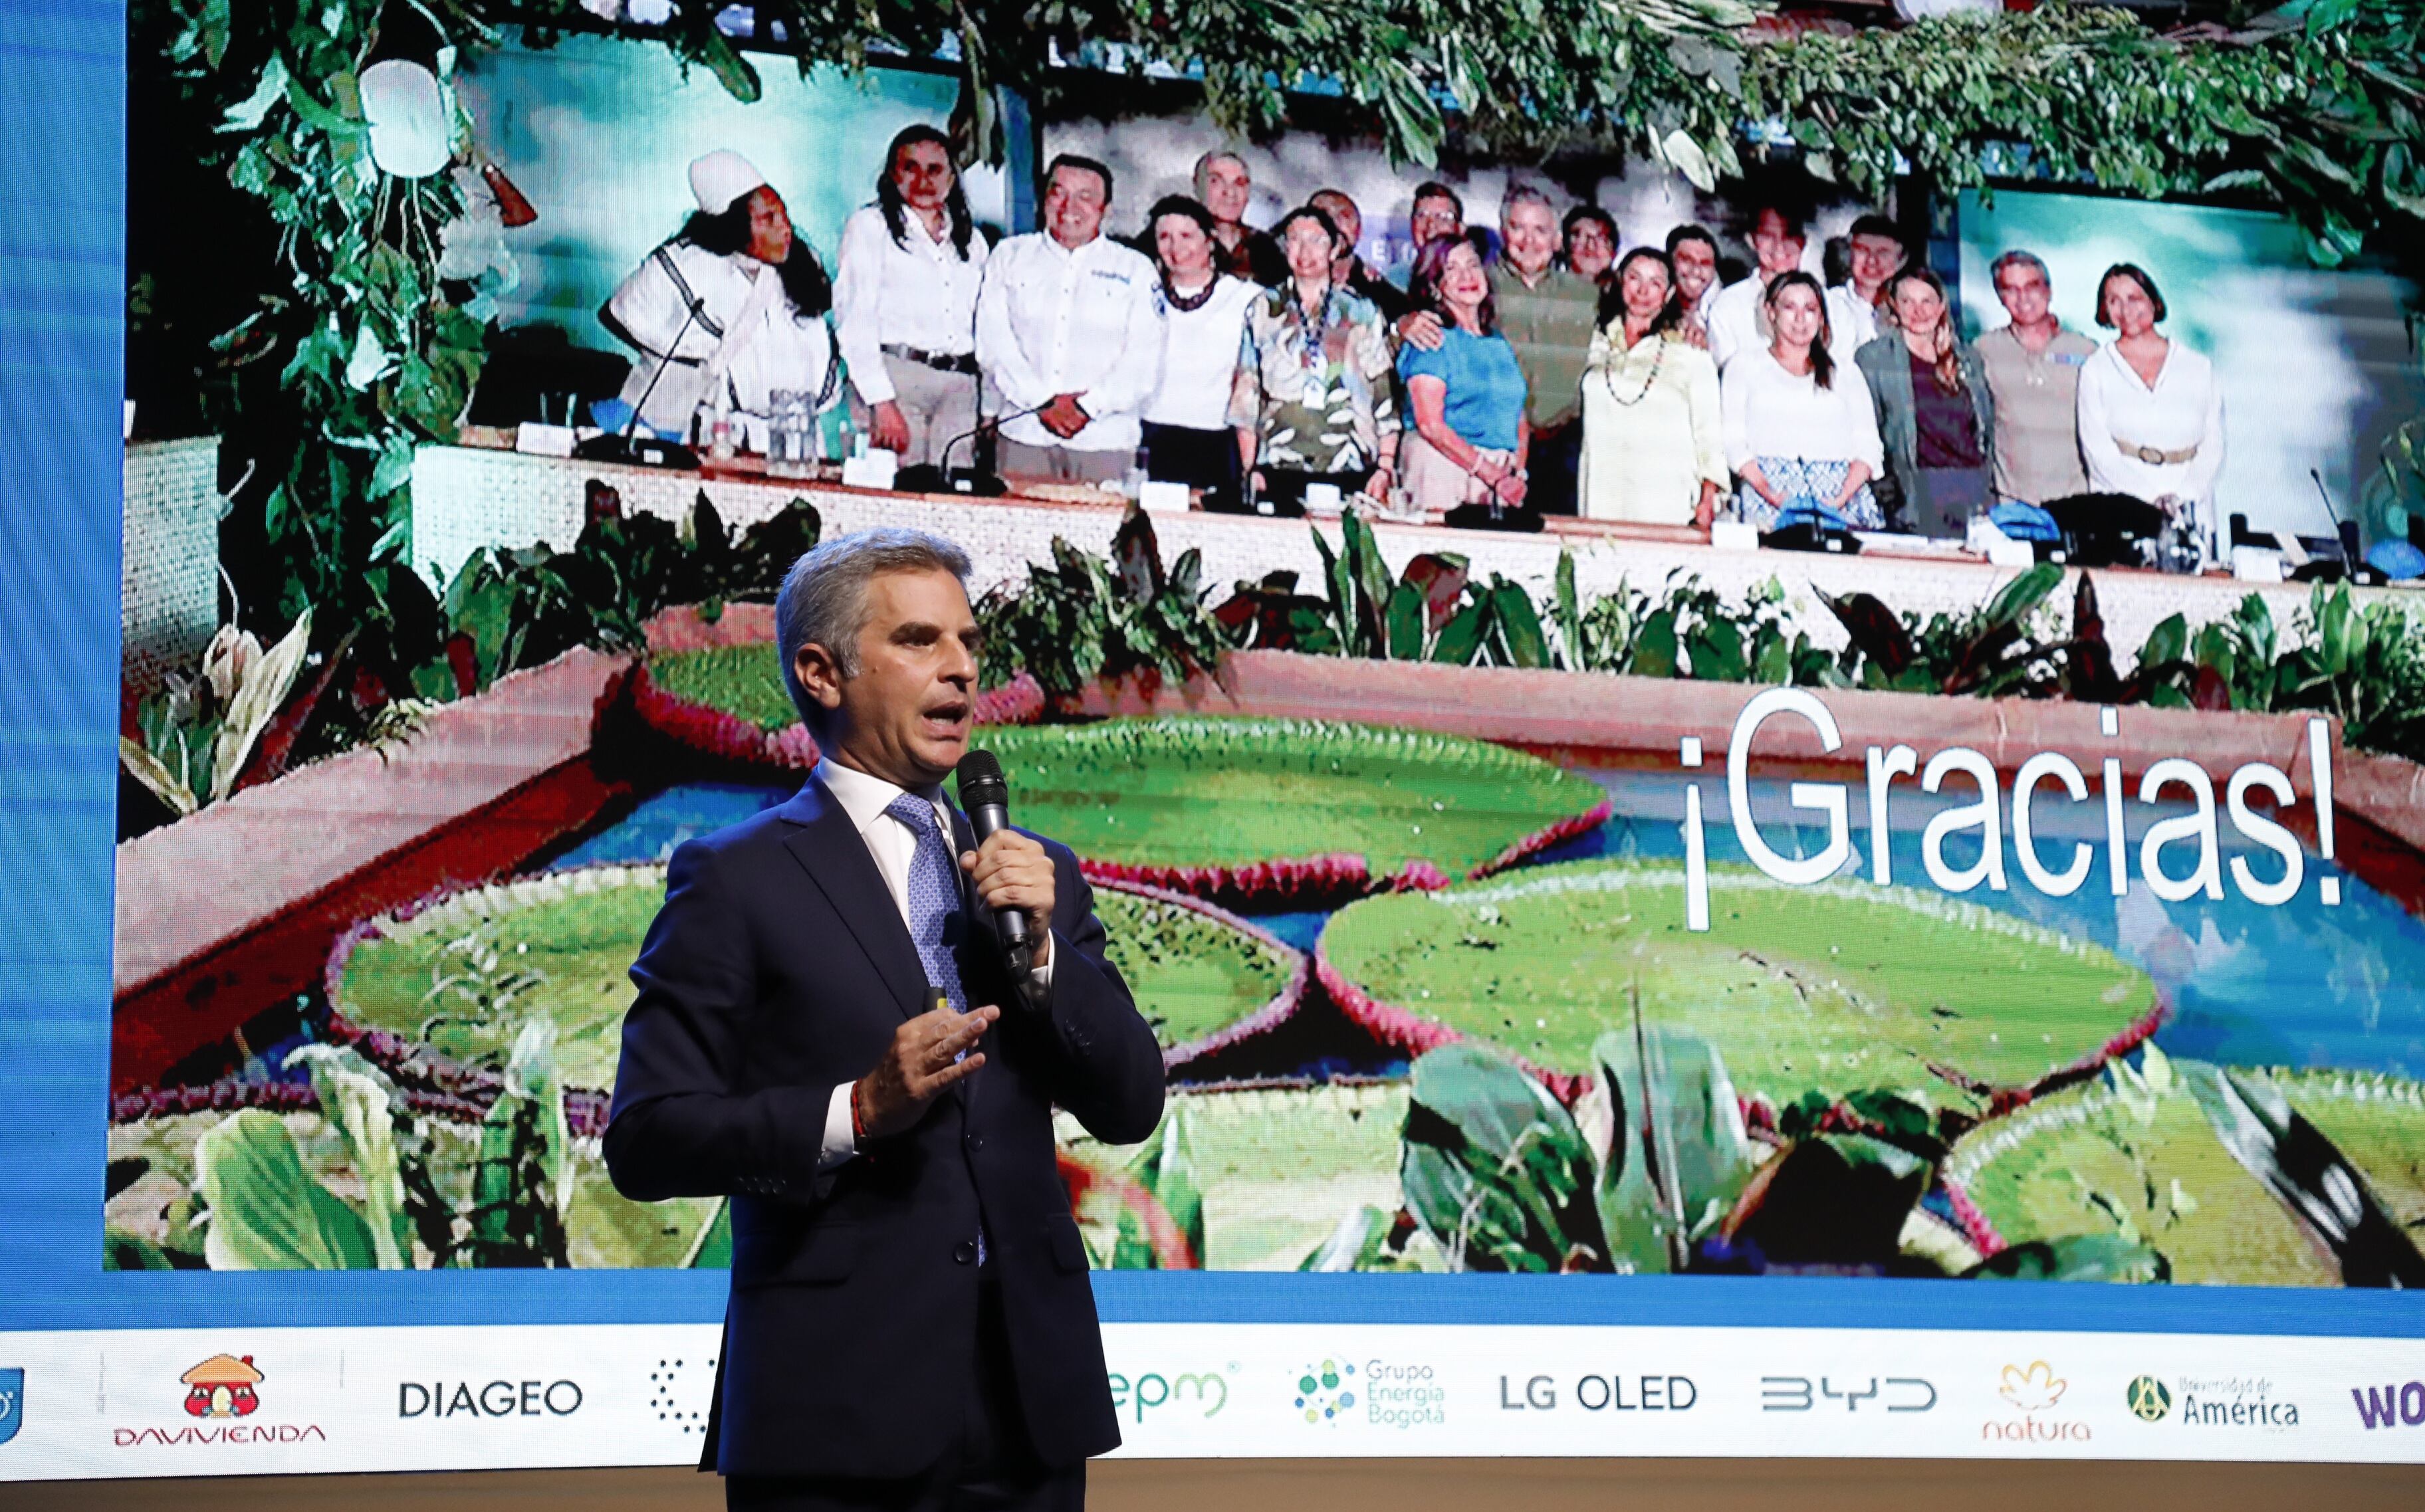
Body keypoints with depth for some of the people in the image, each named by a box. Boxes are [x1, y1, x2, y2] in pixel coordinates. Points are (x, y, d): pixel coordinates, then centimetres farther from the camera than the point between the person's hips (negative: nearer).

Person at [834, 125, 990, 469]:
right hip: (895, 375, -4)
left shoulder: (972, 240, 21)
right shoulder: (870, 225, 6)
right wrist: (882, 401, -14)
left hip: (959, 388, 4)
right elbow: (854, 320, -3)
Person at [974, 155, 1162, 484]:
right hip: (1024, 436, 1)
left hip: (1105, 442, -1)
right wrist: (1044, 402, -10)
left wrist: (1087, 407, -12)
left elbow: (1143, 362, 2)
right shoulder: (1010, 256, 14)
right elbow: (994, 345, 4)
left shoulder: (1137, 270, 12)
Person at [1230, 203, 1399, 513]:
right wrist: (1249, 467, 4)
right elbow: (1245, 394, 12)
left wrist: (1386, 466, -2)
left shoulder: (1362, 312, 12)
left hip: (1351, 472, 0)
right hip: (1280, 472, 0)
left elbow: (1386, 393, 8)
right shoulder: (1263, 310, 14)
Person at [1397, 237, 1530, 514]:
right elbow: (1429, 424, -11)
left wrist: (1517, 474, -2)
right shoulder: (1432, 338, -2)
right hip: (1445, 467, -5)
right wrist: (1492, 474, -13)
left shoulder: (1499, 343, 17)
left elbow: (1519, 419, 17)